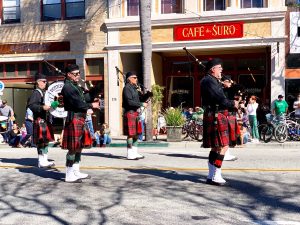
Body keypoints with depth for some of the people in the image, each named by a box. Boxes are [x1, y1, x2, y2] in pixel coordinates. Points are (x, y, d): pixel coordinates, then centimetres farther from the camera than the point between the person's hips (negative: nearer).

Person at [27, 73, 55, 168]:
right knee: (41, 141, -7)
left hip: (46, 120, 9)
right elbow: (30, 105, -19)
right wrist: (42, 107, -28)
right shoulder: (36, 93, -10)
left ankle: (44, 160, 19)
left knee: (46, 140, 12)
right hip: (40, 120, -9)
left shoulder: (44, 92, 17)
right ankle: (41, 161, -3)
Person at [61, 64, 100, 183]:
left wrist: (92, 98, -3)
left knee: (79, 146, 15)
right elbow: (78, 104, -19)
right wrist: (92, 105, -8)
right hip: (73, 120, -10)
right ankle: (69, 175, 2)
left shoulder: (75, 86, 17)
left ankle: (76, 172, 24)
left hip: (80, 120, 10)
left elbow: (83, 97, 14)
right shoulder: (68, 87, -14)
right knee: (73, 148, -5)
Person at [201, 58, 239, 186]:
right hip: (216, 117, -11)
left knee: (216, 147, 13)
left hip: (218, 116, 11)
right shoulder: (209, 81, -13)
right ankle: (215, 176, -7)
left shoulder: (214, 81, 20)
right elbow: (220, 99, -19)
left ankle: (211, 176, 19)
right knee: (223, 146, -11)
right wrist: (233, 104, -5)